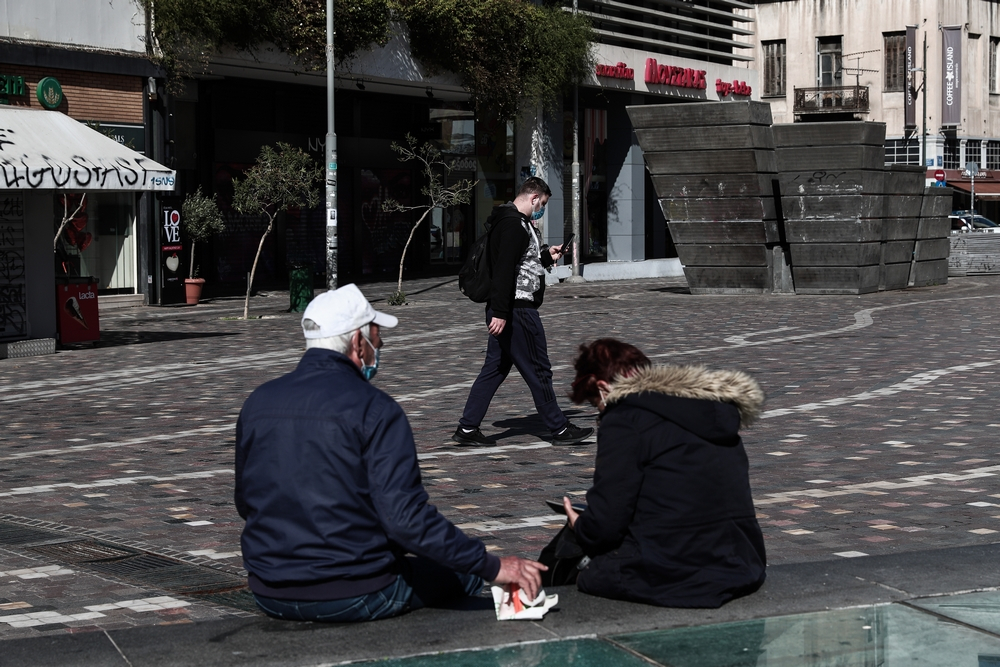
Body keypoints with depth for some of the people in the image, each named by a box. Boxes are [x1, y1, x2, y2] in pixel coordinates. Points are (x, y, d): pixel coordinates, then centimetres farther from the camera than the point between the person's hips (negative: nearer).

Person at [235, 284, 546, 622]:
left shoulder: (257, 403, 5)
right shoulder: (372, 408, -15)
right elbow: (406, 516, -22)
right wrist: (493, 566, -17)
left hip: (270, 597, 7)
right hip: (352, 598, -7)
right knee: (463, 573, 17)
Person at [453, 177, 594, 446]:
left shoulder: (515, 221, 19)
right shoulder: (514, 224, -16)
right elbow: (504, 270, -24)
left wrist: (546, 256, 21)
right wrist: (499, 312, -28)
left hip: (505, 312, 11)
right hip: (518, 311, -11)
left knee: (494, 369, 11)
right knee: (538, 371, 0)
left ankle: (467, 429, 10)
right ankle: (559, 429, 9)